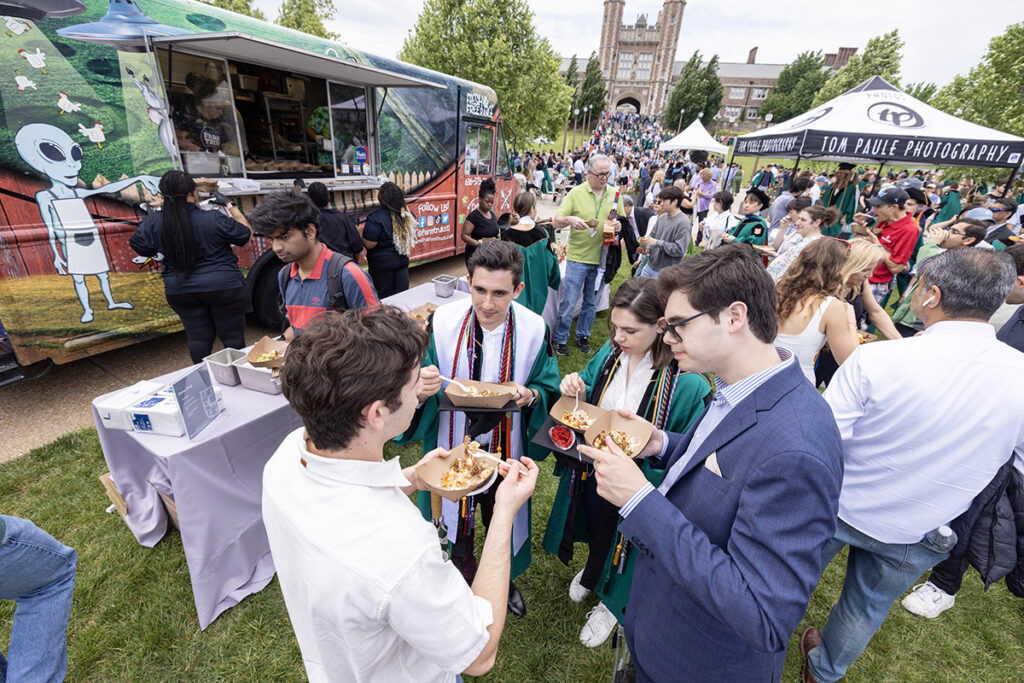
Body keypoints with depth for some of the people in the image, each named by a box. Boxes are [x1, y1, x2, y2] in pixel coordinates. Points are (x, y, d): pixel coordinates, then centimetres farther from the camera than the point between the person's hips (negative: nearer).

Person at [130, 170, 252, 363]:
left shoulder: (153, 222, -3)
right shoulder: (213, 220, -15)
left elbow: (138, 246, 8)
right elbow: (246, 233, -3)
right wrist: (230, 205, 6)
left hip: (179, 291, 4)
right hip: (222, 288, -4)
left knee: (198, 338, 15)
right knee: (232, 337, 5)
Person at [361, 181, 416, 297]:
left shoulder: (376, 217, -20)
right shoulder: (407, 214, -3)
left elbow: (369, 244, -20)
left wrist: (364, 230, -2)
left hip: (382, 262, -5)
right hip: (403, 260, 5)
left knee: (385, 297, 8)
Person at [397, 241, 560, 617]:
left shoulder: (534, 330, -17)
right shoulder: (442, 322, -17)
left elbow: (549, 391, -6)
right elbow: (422, 393, -10)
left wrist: (528, 395, -28)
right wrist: (422, 391, -33)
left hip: (505, 449, 0)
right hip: (453, 445, 1)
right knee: (457, 521, 23)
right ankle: (465, 581, 56)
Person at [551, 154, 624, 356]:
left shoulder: (614, 194, 7)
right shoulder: (576, 193, -2)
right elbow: (556, 222, -5)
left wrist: (619, 225, -10)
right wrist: (569, 219, -26)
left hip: (602, 257, 3)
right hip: (578, 257, -3)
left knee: (591, 302, 13)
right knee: (568, 301, 0)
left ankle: (582, 336, 31)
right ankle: (560, 339, 16)